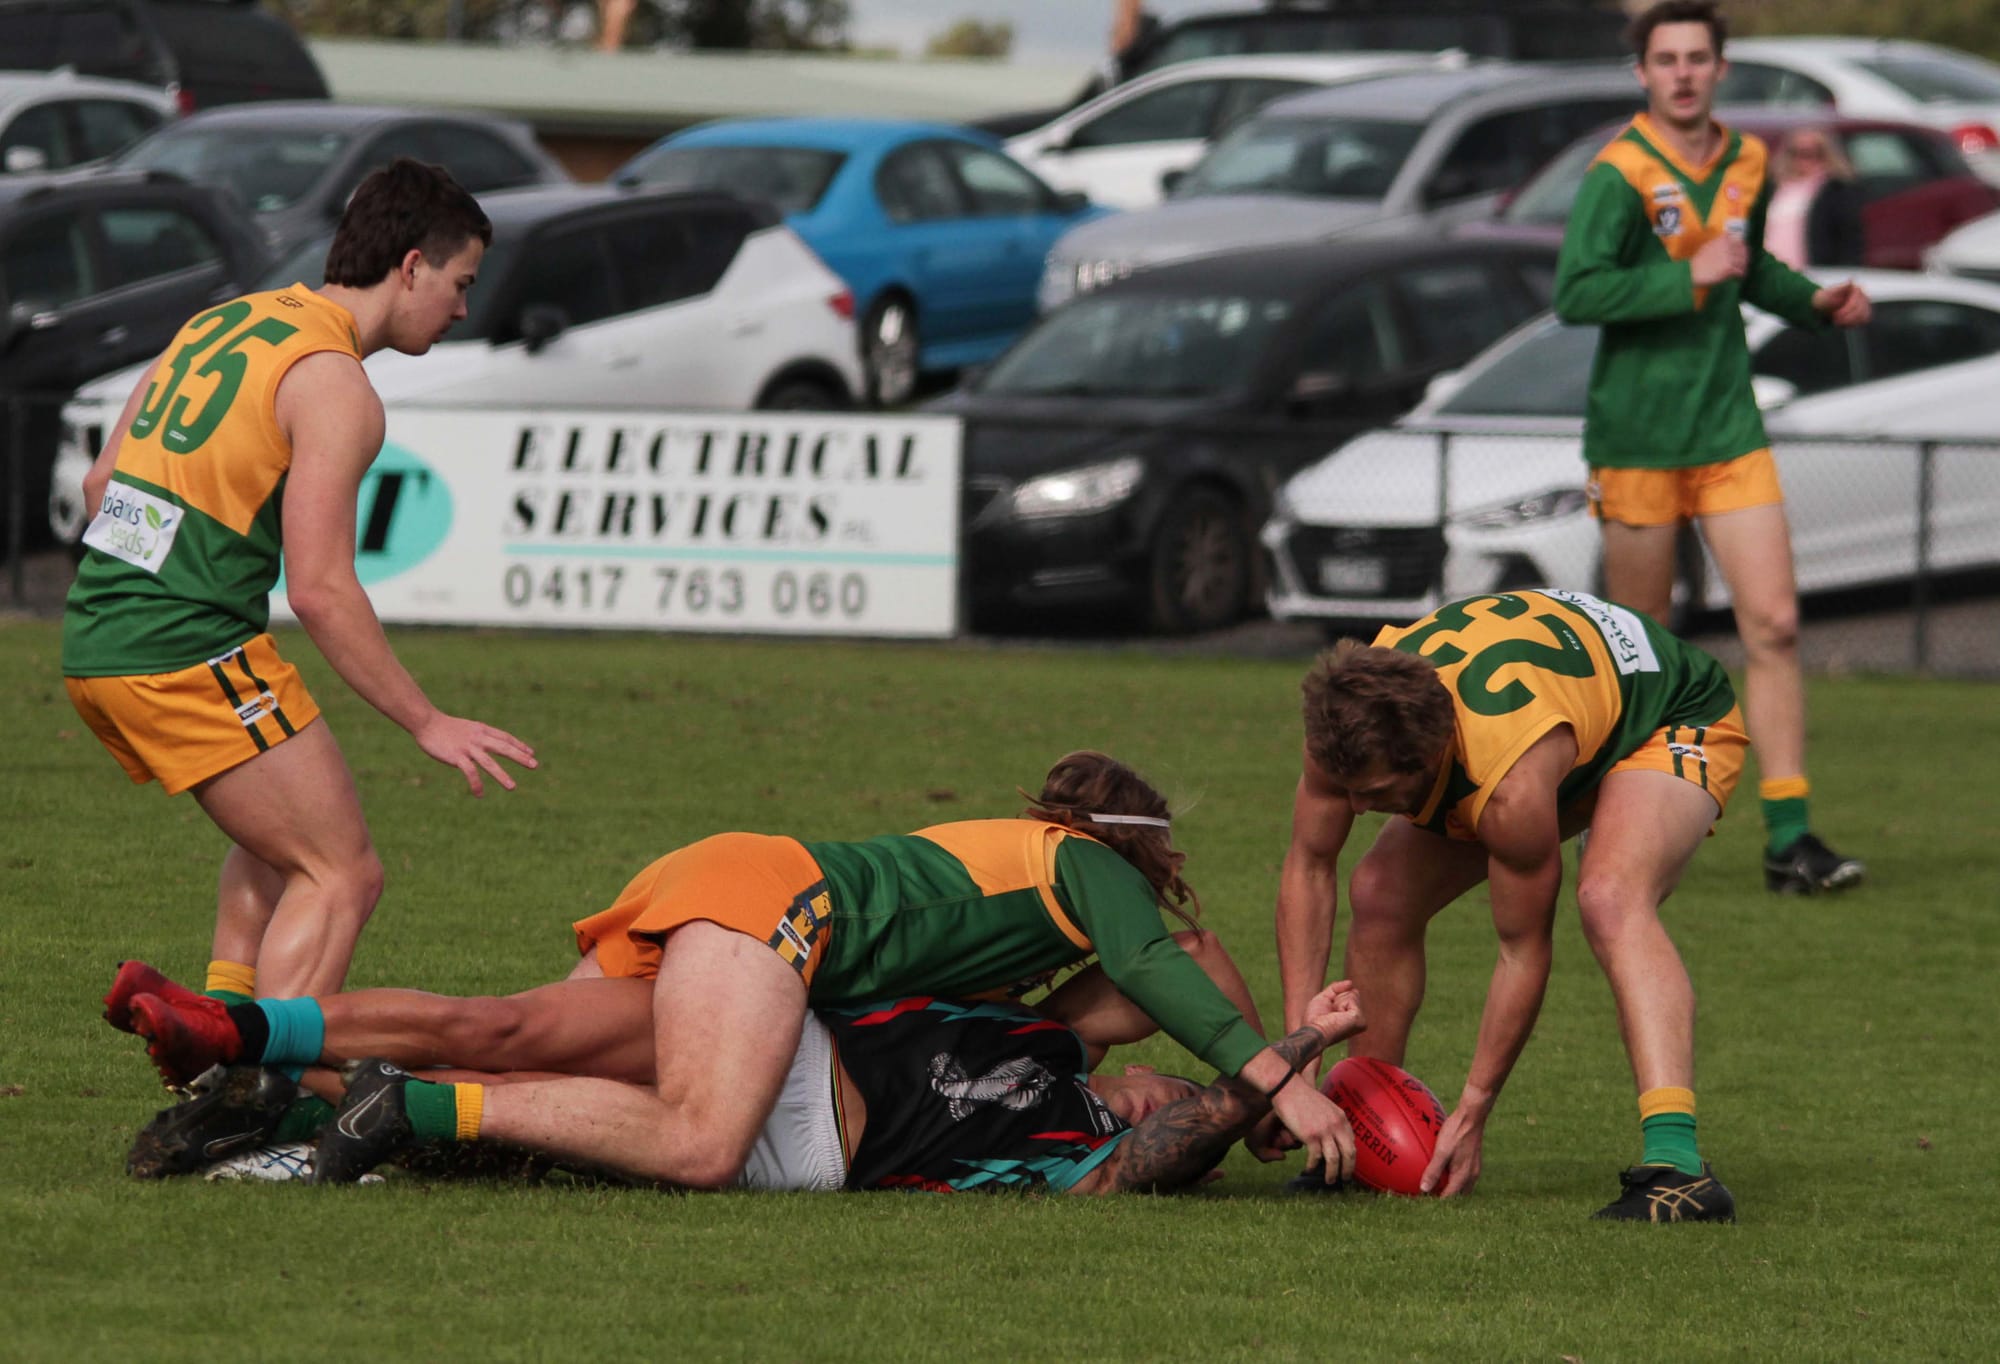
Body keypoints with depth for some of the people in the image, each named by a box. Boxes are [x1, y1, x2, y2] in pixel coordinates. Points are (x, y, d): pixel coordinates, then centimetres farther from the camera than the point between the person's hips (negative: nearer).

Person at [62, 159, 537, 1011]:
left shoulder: (220, 324, 16)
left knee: (279, 843, 27)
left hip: (91, 647, 9)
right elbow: (320, 591, -17)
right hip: (191, 653, -9)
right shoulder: (334, 385, -11)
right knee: (342, 876, -5)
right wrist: (428, 724, -11)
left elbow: (100, 483, 22)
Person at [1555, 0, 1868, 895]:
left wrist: (1816, 302, 11)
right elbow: (1574, 294, -21)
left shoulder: (1746, 165, 8)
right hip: (1638, 439, -5)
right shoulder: (1620, 175, -11)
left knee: (1773, 625, -6)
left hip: (1729, 432, 5)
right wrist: (1690, 280, -24)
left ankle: (1787, 836, -6)